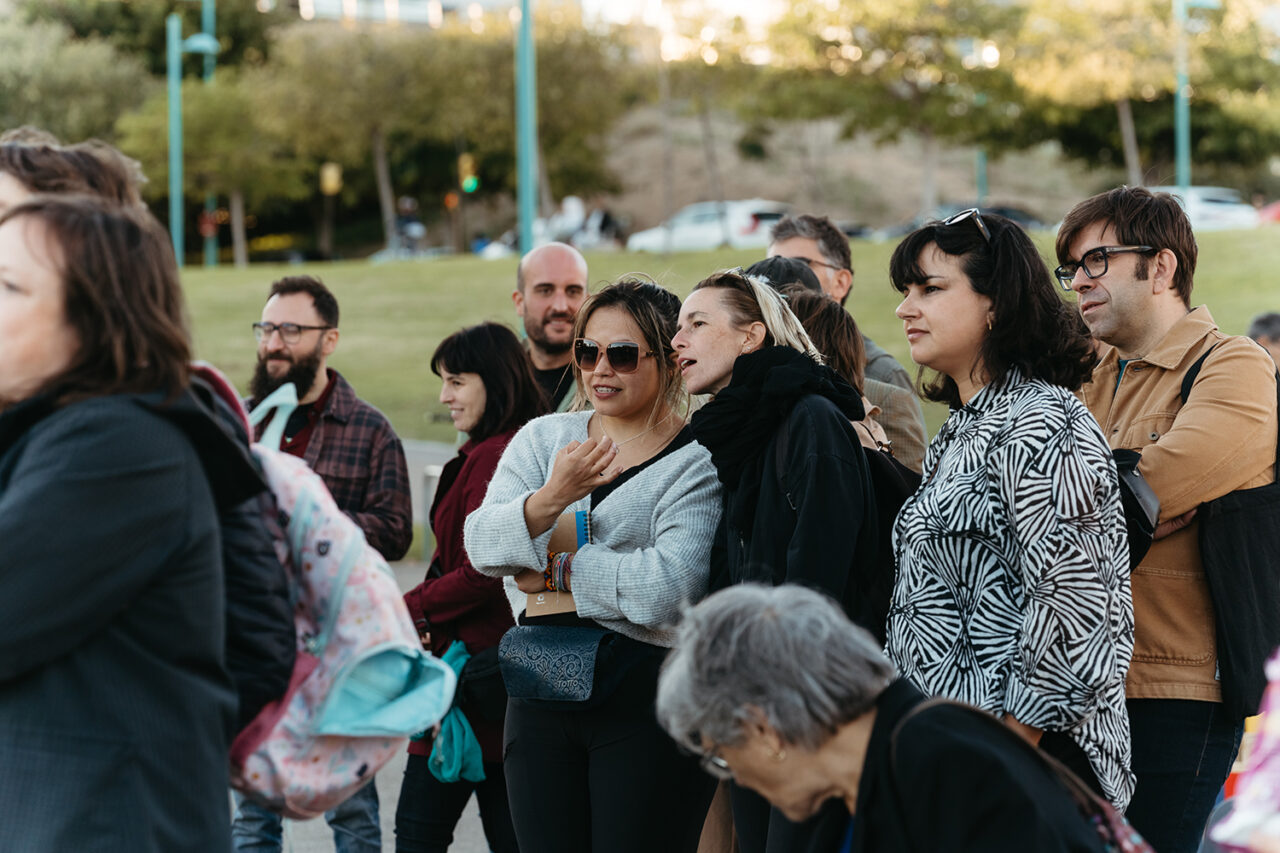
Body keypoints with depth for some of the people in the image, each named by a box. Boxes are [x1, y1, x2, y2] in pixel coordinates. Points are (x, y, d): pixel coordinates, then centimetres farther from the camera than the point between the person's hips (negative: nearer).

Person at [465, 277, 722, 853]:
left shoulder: (697, 461, -5)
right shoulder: (543, 439, 11)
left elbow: (670, 585, -19)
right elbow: (482, 545, -2)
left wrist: (558, 573, -8)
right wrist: (549, 500, -21)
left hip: (651, 696, -5)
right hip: (542, 693, 5)